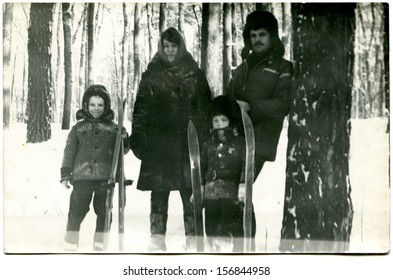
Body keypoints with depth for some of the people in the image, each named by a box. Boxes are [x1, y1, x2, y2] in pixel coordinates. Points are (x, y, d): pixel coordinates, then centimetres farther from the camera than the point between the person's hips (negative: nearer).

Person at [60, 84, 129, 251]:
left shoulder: (112, 128, 11)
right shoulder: (78, 128, 10)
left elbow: (121, 151, 15)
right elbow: (69, 151, 10)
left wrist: (124, 140, -7)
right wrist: (65, 174, 4)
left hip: (105, 178, 1)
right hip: (82, 176, -1)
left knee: (104, 212, 4)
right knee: (77, 211, -1)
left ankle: (100, 243, 17)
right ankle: (71, 243, 12)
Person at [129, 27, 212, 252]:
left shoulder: (194, 73, 7)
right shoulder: (152, 73, 10)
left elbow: (204, 107, 6)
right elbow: (141, 106, 8)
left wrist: (205, 138, -2)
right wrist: (138, 136, 0)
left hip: (185, 139, -1)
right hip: (157, 139, 1)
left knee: (189, 188, -2)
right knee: (159, 189, 2)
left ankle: (193, 237, 4)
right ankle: (158, 236, 8)